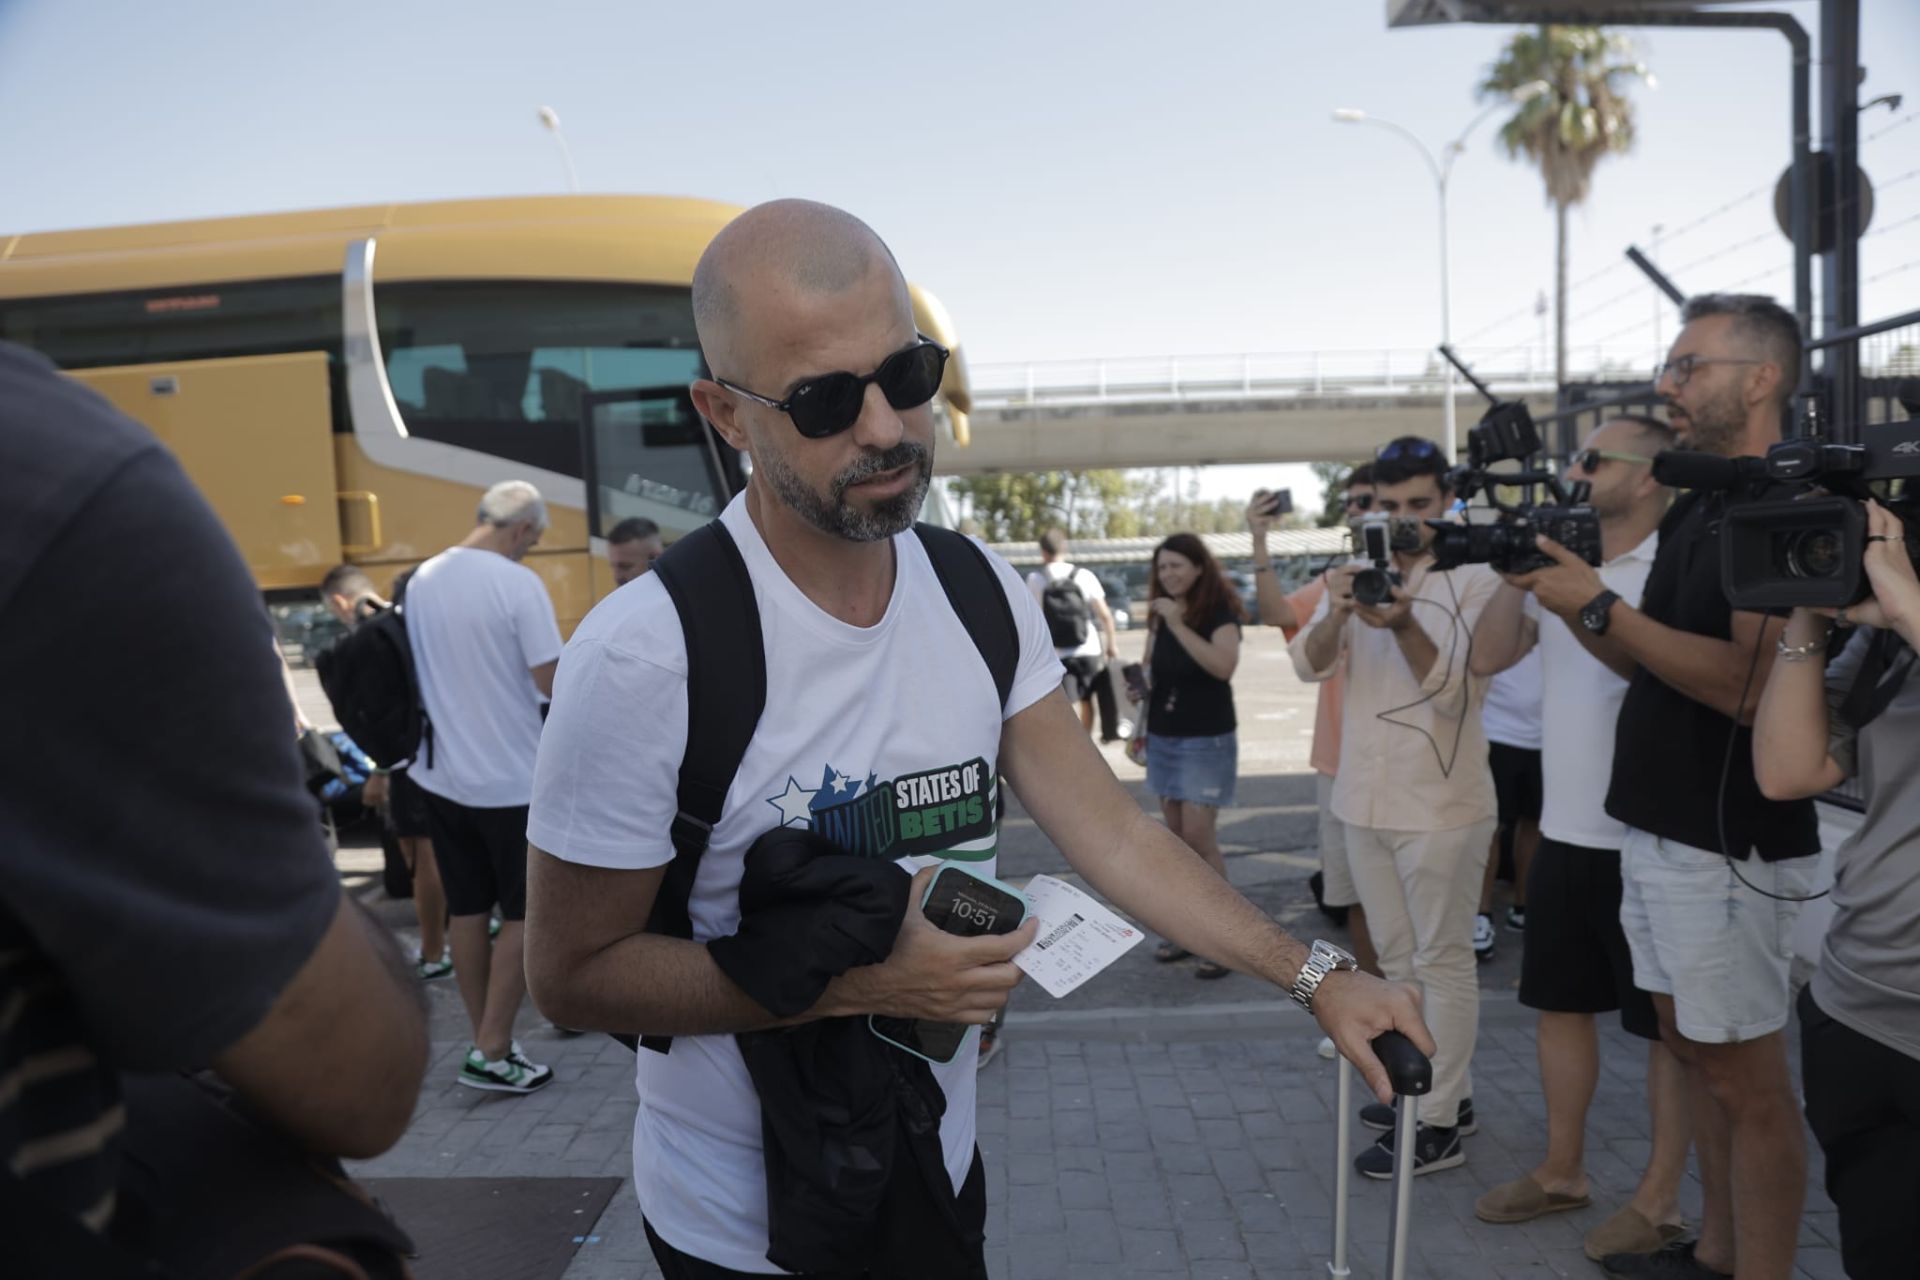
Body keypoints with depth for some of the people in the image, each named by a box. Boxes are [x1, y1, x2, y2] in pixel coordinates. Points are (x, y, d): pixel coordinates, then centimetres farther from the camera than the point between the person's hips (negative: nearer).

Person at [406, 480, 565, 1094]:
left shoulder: (421, 580, 4)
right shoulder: (518, 584, -17)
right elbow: (551, 682, -18)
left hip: (441, 774, 7)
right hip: (509, 780, -6)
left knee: (467, 911, 14)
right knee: (525, 915, 6)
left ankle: (485, 1041, 24)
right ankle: (492, 1051, 6)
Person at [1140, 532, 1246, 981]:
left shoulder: (1220, 612, -11)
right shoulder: (1159, 614, 8)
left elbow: (1224, 665, -29)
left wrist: (1178, 623, -30)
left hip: (1207, 740, -6)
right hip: (1163, 738, 7)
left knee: (1200, 837, -10)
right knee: (1177, 837, 9)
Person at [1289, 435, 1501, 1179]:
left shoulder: (1472, 580, -8)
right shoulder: (1359, 574, 6)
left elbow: (1452, 692, -17)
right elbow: (1309, 665, -6)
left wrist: (1404, 626, -34)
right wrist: (1336, 614, -26)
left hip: (1440, 807, -6)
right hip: (1364, 802, 6)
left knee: (1442, 962, 2)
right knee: (1397, 960, 16)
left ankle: (1439, 1126, 10)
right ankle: (1430, 1087, 32)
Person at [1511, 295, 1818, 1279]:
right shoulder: (1690, 511, 13)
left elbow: (1749, 684, -26)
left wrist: (1602, 606, -23)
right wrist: (1565, 604, 1)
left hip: (1732, 845, -9)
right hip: (1659, 830, 9)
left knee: (1744, 1073, 2)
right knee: (1691, 1046, 17)